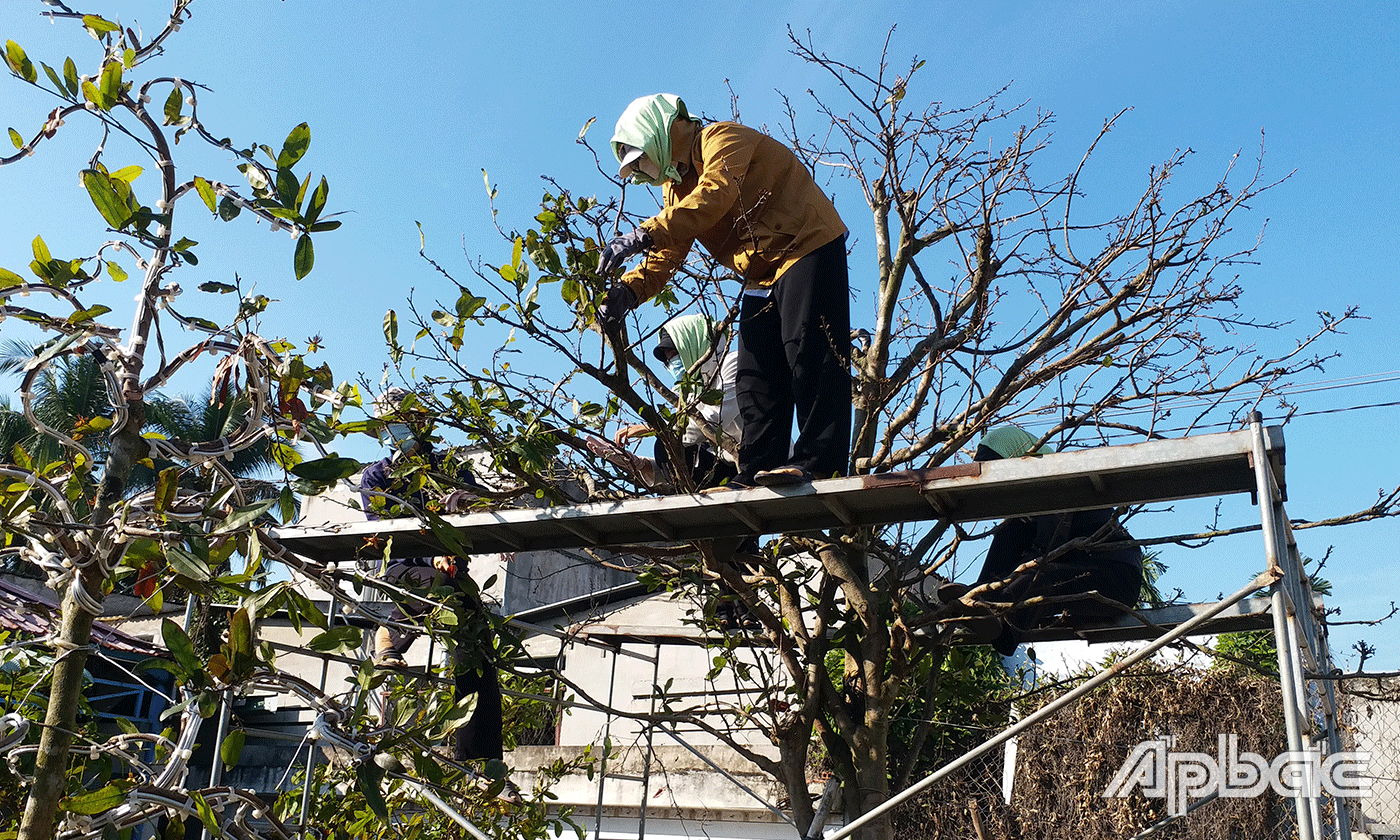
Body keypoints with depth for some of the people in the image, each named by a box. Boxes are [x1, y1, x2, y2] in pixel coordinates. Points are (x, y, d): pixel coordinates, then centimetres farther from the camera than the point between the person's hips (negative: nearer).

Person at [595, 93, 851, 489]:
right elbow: (667, 254, 7)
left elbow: (716, 194, -30)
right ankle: (758, 473, 0)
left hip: (807, 246, -9)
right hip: (763, 274, 9)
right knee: (757, 375, 1)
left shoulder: (721, 138, -10)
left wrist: (644, 234, -36)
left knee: (807, 350, -20)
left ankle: (818, 461, -23)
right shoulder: (676, 186, 17)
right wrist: (626, 291, -12)